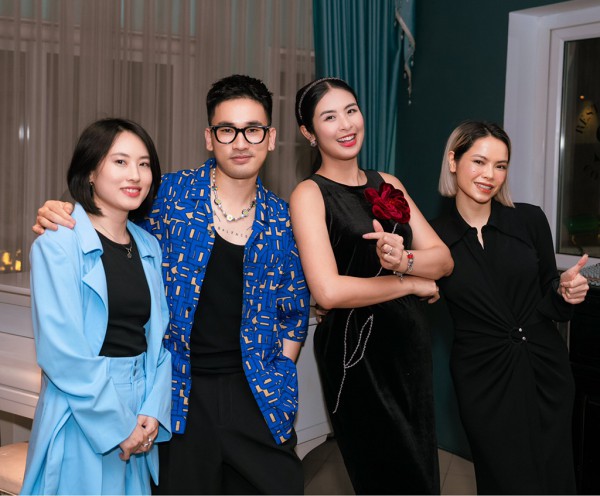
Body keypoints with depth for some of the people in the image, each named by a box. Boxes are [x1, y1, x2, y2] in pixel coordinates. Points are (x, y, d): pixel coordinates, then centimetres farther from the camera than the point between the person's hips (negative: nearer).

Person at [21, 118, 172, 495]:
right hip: (81, 417, -5)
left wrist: (153, 410, -6)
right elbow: (61, 349, -17)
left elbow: (160, 335, 8)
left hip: (140, 420, 6)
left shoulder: (149, 247, 8)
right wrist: (116, 424, -14)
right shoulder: (58, 244, -11)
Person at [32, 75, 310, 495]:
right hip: (181, 395, -1)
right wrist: (60, 216, -9)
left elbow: (294, 310, 11)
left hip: (258, 397, 2)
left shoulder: (282, 220, 3)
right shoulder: (171, 193, -3)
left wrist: (281, 377, 3)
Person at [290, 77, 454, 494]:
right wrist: (412, 284, -12)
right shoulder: (310, 194, -10)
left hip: (411, 344, 6)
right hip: (357, 352, -6)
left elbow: (443, 257, 2)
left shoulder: (388, 185, 8)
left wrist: (404, 260, -21)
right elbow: (329, 291, -23)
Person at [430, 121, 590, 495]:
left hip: (546, 371, 2)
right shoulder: (435, 237, -4)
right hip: (484, 380, -2)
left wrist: (565, 293, -14)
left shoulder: (530, 220, -1)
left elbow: (549, 302, 7)